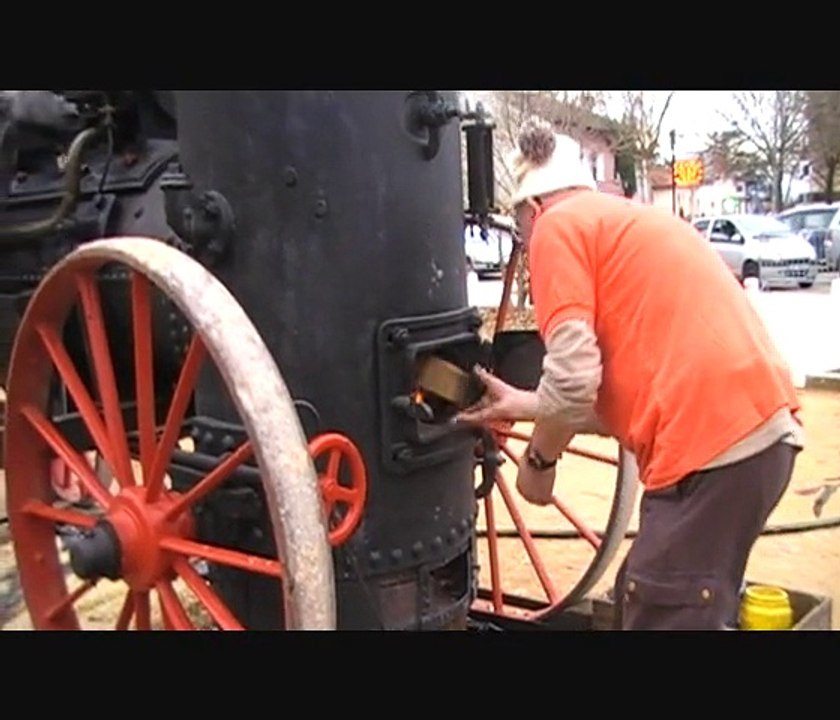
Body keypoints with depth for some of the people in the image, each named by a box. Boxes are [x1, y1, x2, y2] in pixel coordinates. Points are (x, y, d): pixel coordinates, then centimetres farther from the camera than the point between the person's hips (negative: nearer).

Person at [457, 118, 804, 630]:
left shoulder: (558, 225, 1)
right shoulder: (629, 221, 26)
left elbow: (574, 375, -10)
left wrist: (539, 459, 6)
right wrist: (525, 406, 28)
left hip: (712, 444, -9)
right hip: (761, 429, 9)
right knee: (646, 599, 22)